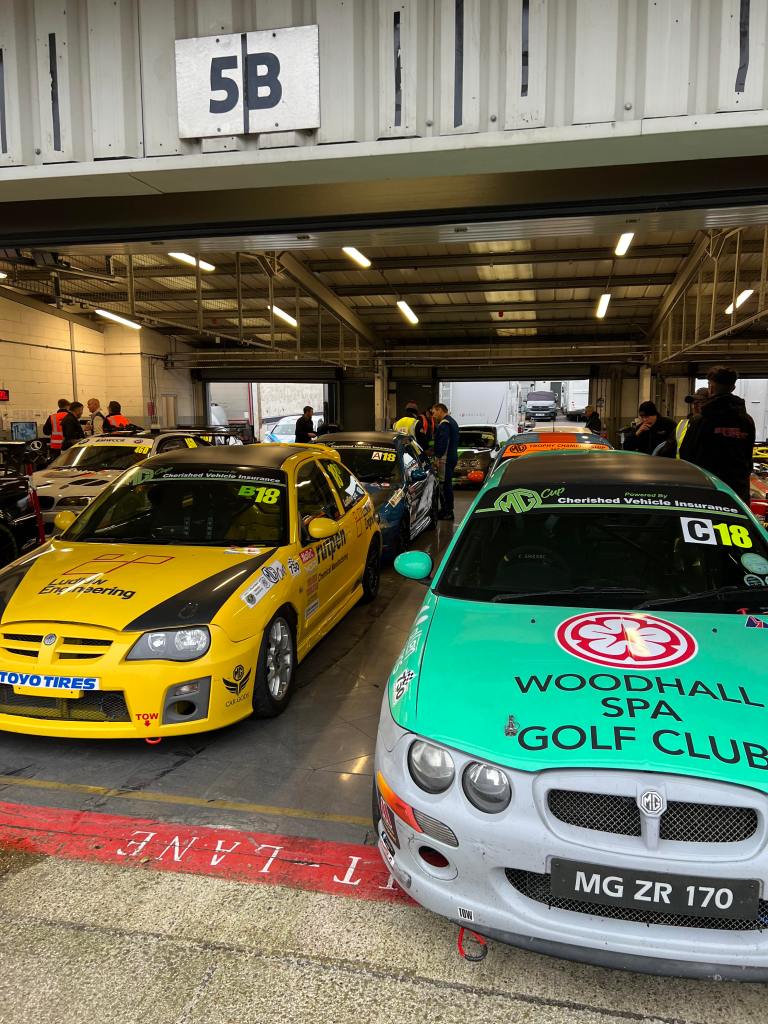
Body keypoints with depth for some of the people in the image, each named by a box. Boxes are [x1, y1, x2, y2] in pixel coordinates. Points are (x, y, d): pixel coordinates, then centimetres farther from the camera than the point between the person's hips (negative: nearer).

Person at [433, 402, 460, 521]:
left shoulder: (444, 423, -14)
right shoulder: (452, 421, 20)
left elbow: (442, 442, -22)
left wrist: (438, 457, -21)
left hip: (445, 458, -11)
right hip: (452, 457, 11)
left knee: (445, 484, -8)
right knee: (448, 484, 16)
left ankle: (448, 512, -6)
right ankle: (447, 509, 23)